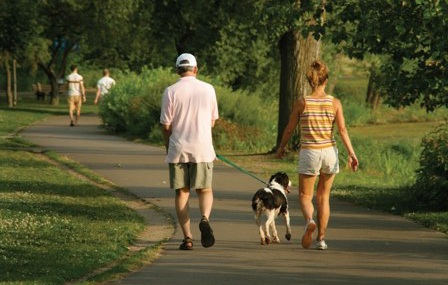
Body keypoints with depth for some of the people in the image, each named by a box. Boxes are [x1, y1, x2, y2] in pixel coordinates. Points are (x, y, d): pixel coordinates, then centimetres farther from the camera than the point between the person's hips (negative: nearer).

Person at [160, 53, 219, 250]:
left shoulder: (171, 91, -6)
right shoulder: (208, 89, 0)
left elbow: (166, 125, -4)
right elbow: (212, 121, 9)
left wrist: (168, 146, 14)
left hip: (178, 149, -1)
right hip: (202, 148, 1)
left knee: (181, 192, 8)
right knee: (204, 189, 11)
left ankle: (187, 237, 2)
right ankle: (205, 218, -18)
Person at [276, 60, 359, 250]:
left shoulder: (301, 103, -5)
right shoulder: (334, 103, -3)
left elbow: (289, 129, 2)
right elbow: (342, 130, -8)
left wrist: (281, 147, 18)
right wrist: (351, 154, -7)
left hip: (308, 152, -2)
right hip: (329, 151, 2)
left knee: (305, 196, 8)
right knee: (323, 196, 16)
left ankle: (309, 221, -25)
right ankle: (321, 238, 15)